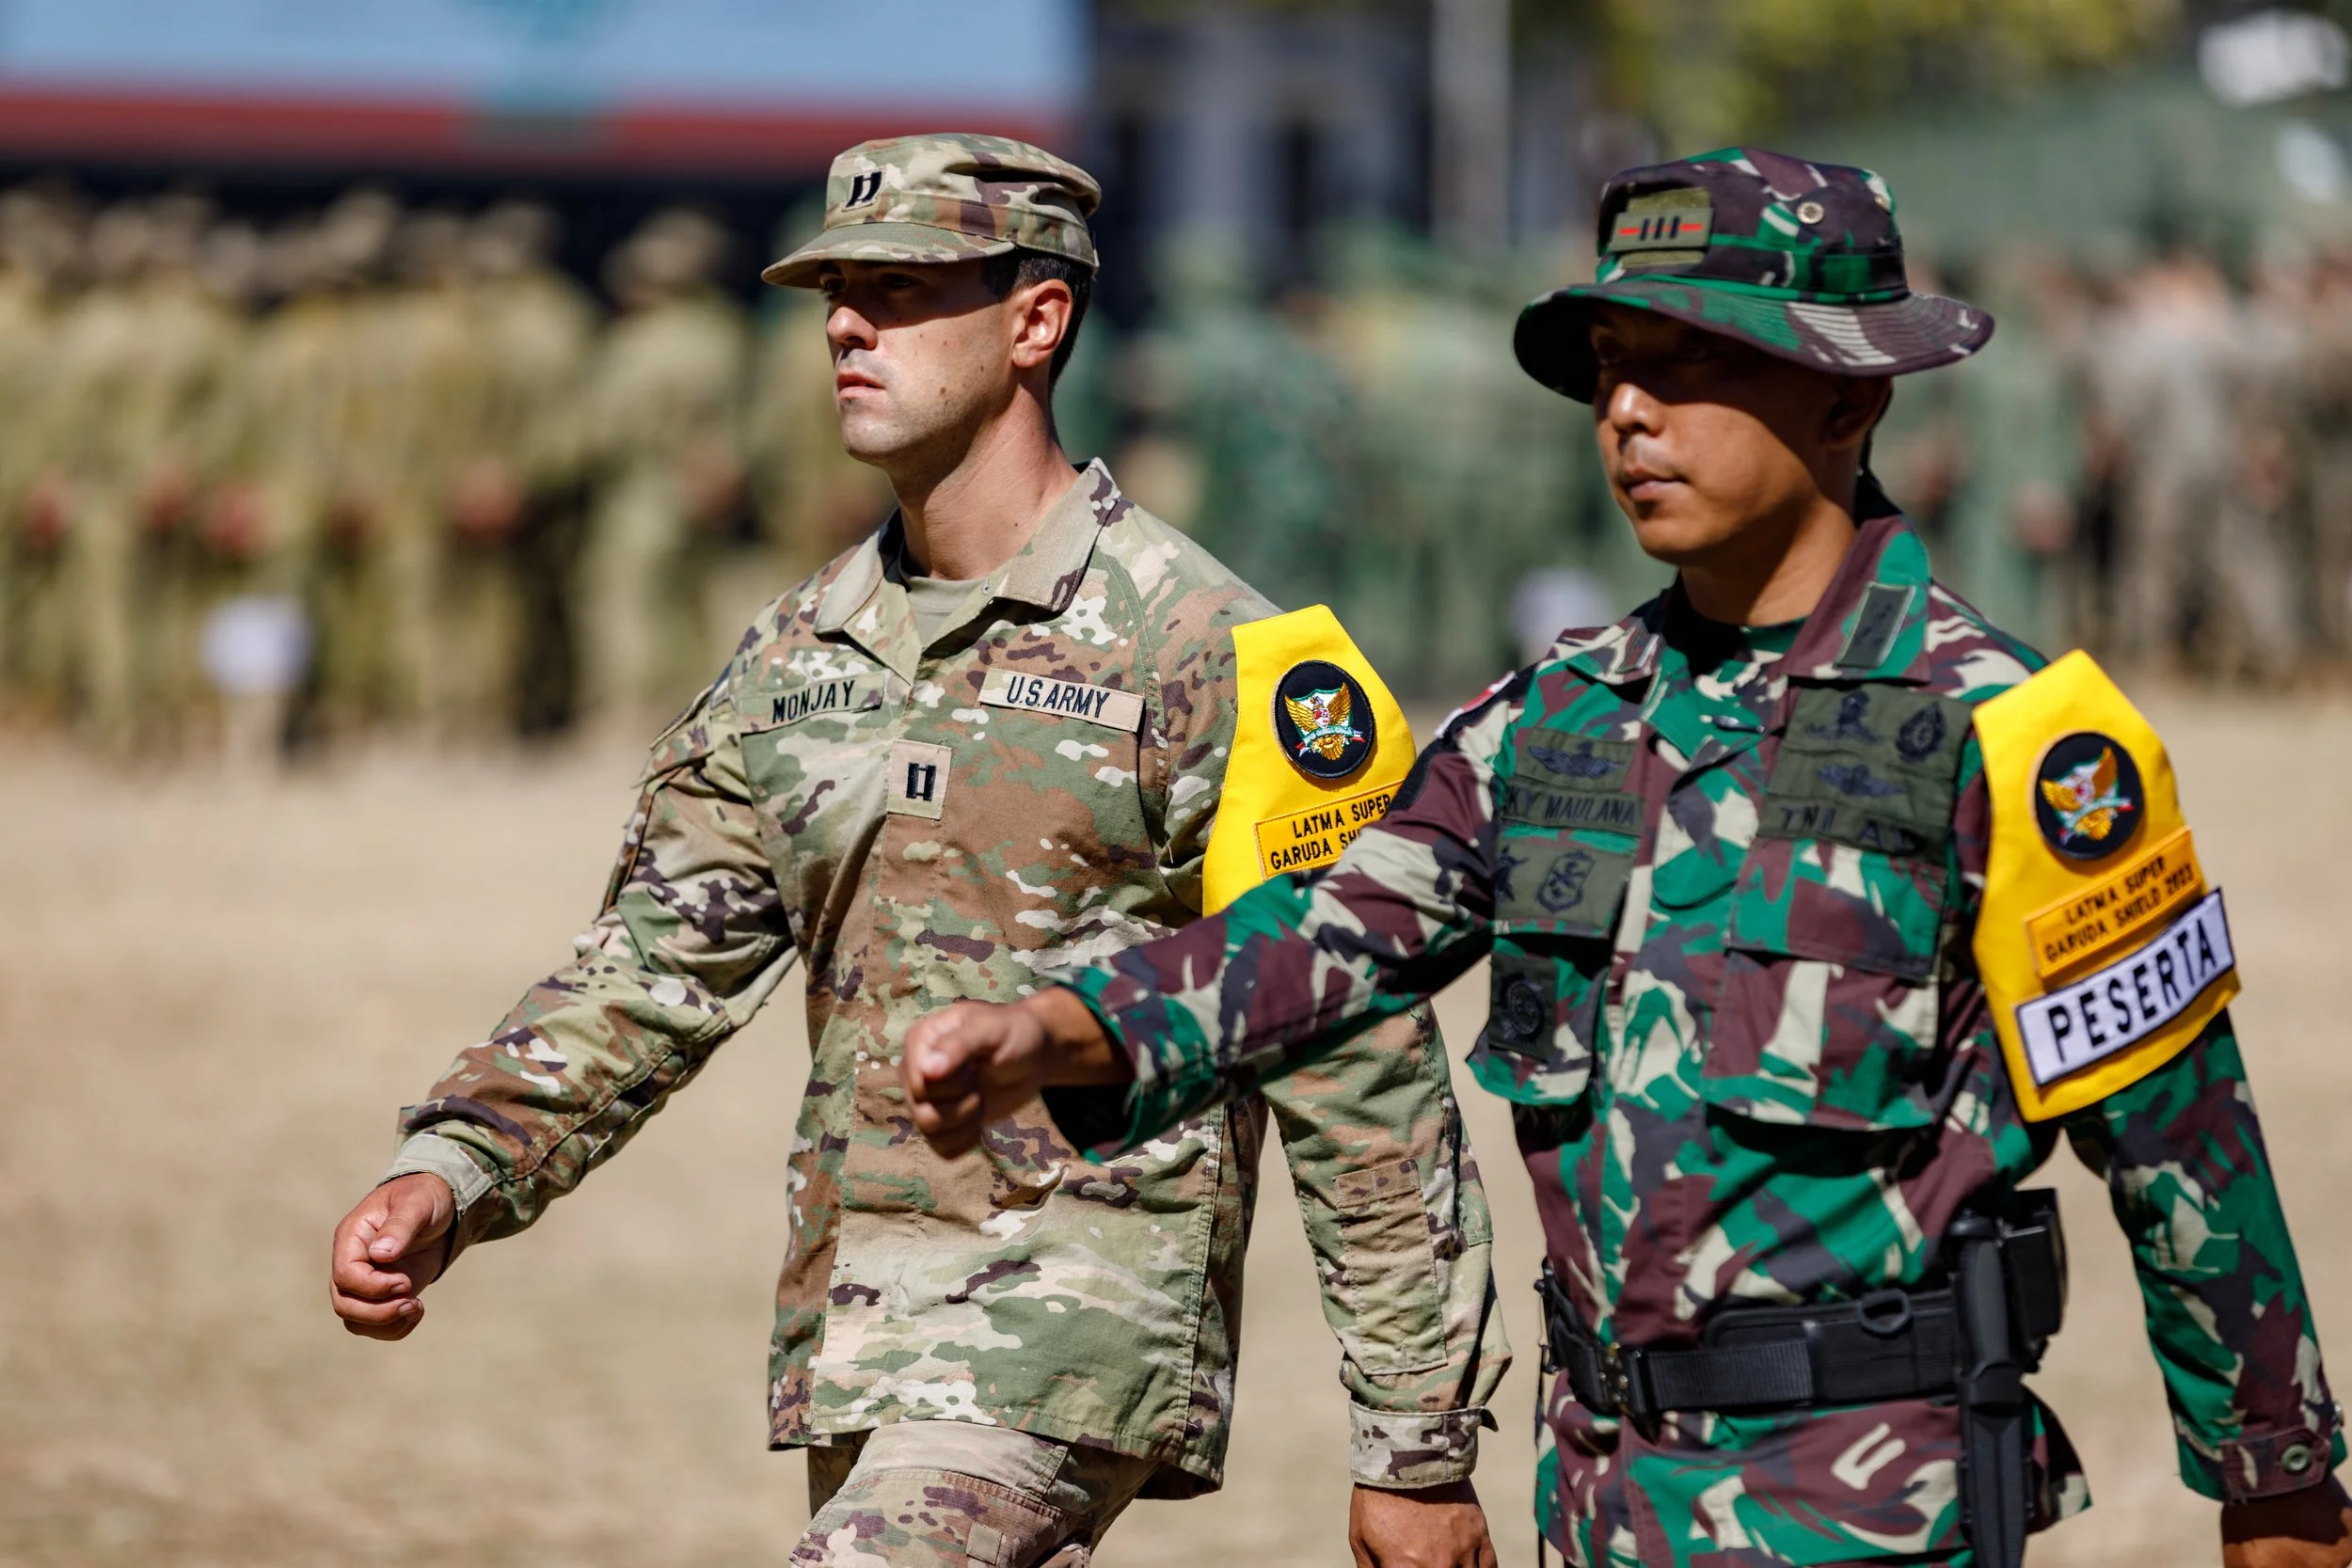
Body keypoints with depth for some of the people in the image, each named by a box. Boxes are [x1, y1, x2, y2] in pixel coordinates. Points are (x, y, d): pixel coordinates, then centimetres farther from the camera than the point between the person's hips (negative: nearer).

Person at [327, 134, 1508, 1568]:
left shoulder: (1201, 654, -9)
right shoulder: (801, 662, 12)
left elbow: (1365, 1078, -8)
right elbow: (649, 977, 12)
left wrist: (1421, 1449, -8)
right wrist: (449, 1180, -6)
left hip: (1078, 1332, -8)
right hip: (855, 1335, 8)